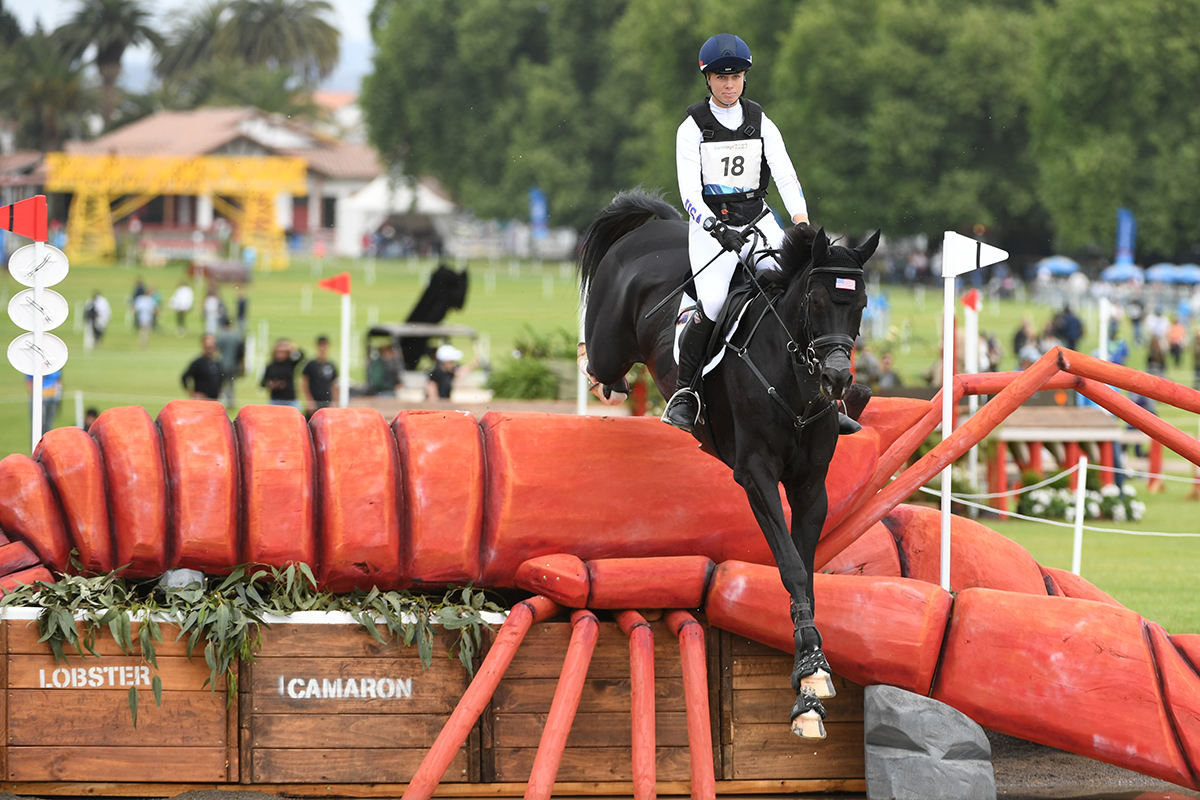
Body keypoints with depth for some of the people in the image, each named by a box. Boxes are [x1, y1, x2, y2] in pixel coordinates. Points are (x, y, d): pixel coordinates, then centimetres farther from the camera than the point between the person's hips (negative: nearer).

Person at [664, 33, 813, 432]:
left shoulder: (761, 124, 6)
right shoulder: (693, 128, -2)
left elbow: (786, 177, -4)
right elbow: (690, 192, -10)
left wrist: (801, 221, -23)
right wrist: (717, 229, -28)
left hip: (757, 220, 3)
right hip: (710, 223, -3)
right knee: (713, 303, -26)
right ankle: (684, 391, -9)